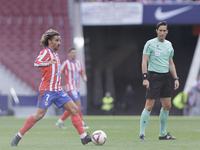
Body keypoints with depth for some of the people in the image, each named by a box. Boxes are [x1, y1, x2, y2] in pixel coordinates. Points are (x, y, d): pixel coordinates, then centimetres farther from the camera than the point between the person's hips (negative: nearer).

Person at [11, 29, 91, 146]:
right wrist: (49, 63, -39)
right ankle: (19, 136, 1)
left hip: (58, 90, 8)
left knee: (74, 109, -1)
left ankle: (83, 137, -2)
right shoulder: (46, 51, -7)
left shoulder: (55, 53, 18)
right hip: (47, 90, -8)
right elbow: (36, 63, -26)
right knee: (39, 115, -11)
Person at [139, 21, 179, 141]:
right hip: (153, 76, -6)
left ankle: (163, 133, 17)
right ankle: (142, 134, -7)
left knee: (167, 105, 7)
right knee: (149, 105, -11)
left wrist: (176, 78, 11)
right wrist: (145, 78, -17)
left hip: (165, 77, 6)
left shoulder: (169, 45, 13)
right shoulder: (150, 44, -5)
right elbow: (144, 61, -8)